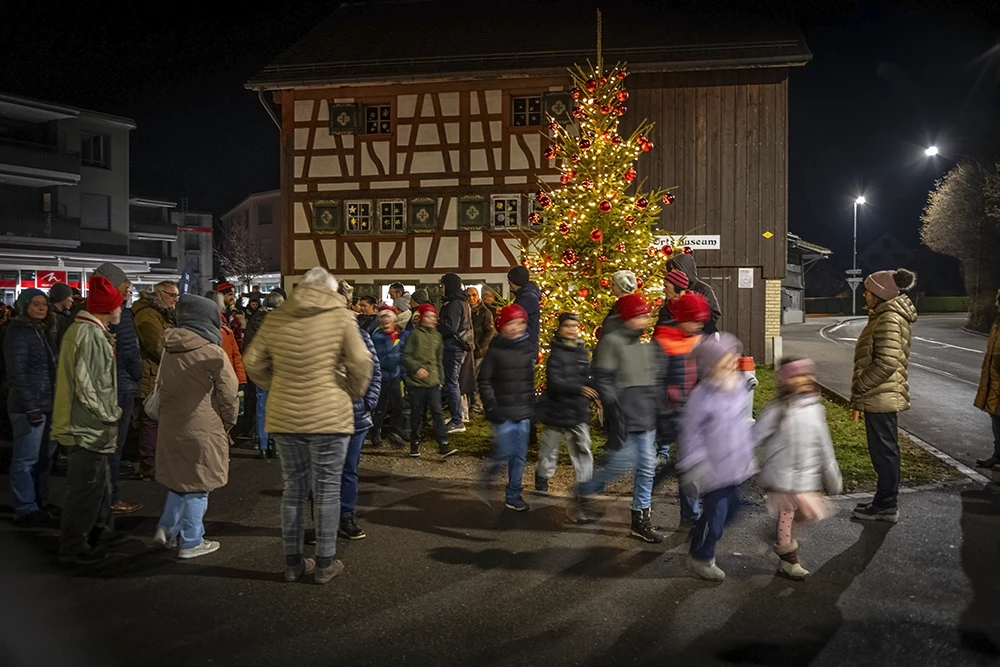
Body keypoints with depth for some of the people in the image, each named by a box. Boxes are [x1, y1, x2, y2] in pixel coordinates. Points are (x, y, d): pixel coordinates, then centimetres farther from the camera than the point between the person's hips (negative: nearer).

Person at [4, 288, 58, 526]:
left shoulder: (43, 331, 15)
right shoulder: (18, 332, -10)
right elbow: (17, 373, -16)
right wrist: (30, 407, -20)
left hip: (49, 404, 8)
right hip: (29, 405, -8)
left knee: (45, 457, 13)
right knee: (26, 458, -1)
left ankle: (40, 501, 24)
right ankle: (25, 510, 6)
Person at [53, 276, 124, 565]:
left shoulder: (88, 330, 12)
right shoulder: (90, 335, -20)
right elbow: (86, 386, -23)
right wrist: (109, 416, -15)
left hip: (90, 425, 11)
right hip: (90, 428, -11)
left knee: (99, 484, 23)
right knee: (86, 489, 0)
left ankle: (101, 531, 39)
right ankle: (74, 549, 10)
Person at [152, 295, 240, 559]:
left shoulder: (169, 350, 7)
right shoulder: (213, 353, -14)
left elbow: (163, 388, 18)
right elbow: (229, 394, -10)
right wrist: (227, 423, 5)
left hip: (171, 427, 7)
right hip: (203, 429, -7)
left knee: (180, 479, 22)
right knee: (197, 485, 3)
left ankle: (167, 528, 19)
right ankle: (191, 542, 11)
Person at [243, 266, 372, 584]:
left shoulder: (275, 318, 5)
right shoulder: (340, 316, -5)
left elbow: (253, 363, 5)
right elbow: (360, 362, -10)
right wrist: (353, 393, 6)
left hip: (285, 416, 4)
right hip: (330, 415, -3)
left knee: (294, 487, 14)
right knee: (327, 489, 6)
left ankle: (293, 561, 21)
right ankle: (325, 563, 13)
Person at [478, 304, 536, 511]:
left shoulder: (529, 349, 5)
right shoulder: (495, 350, -7)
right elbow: (484, 380, -6)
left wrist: (532, 406, 11)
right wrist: (492, 407, -12)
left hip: (523, 412, 4)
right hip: (503, 412, -4)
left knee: (520, 455, 8)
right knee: (505, 452, -7)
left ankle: (513, 495, 19)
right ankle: (490, 470, 24)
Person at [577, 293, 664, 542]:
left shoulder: (648, 344, 12)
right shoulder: (611, 342, -10)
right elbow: (602, 381, -14)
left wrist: (657, 409, 11)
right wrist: (615, 411, -18)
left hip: (646, 418, 7)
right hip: (624, 418, -7)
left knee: (647, 468, 7)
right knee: (621, 464, -6)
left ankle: (641, 520, 17)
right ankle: (584, 491, 20)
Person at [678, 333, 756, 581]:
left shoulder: (739, 388, 3)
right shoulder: (702, 395, -20)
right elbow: (690, 432, -15)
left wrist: (749, 455, 20)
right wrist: (695, 465, -16)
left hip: (735, 466, 8)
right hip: (714, 469, -8)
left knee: (730, 508, 16)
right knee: (716, 511, -1)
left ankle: (701, 536, 39)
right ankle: (701, 558, 20)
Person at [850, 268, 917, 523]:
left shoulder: (889, 319, -18)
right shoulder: (886, 315, 14)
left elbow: (887, 362, -26)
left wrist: (859, 387, -16)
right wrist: (861, 391, 18)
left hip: (880, 397, -10)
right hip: (882, 396, 10)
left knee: (884, 451, -1)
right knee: (885, 450, 16)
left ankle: (886, 506, 8)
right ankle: (885, 501, 26)